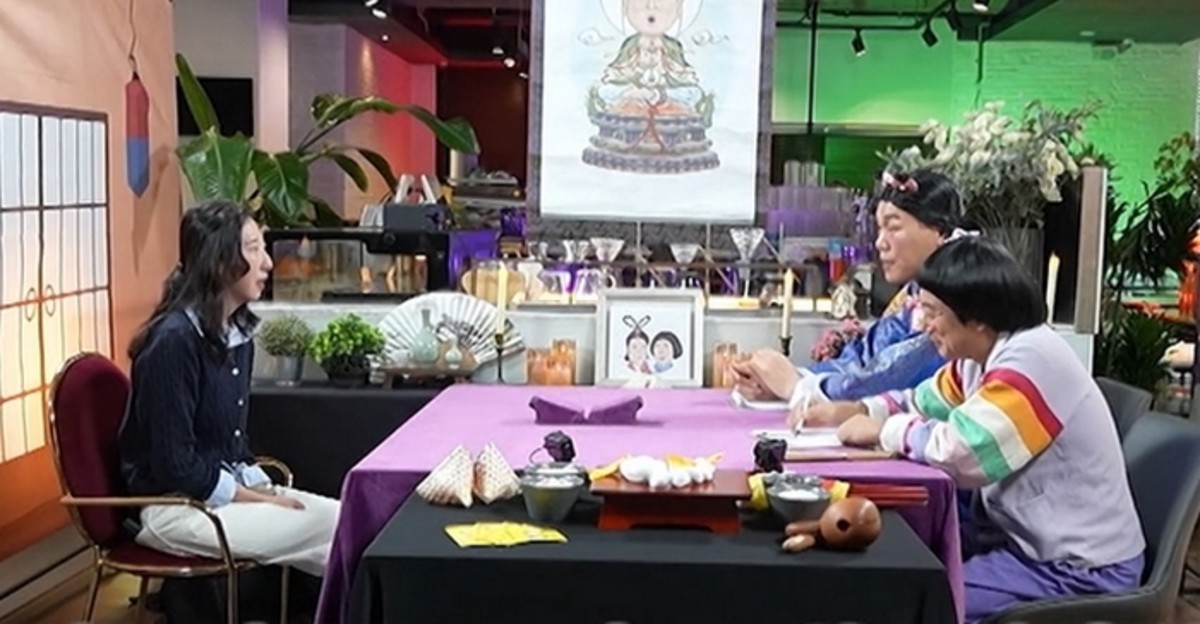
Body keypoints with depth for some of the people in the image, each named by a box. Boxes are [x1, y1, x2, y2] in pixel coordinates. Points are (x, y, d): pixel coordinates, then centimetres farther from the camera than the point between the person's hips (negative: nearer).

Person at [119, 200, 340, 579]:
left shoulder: (238, 334, 6)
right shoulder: (174, 339, -20)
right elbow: (175, 465, -20)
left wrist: (264, 489, -1)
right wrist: (258, 500, -15)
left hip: (227, 489, 8)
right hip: (172, 505, -8)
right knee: (329, 531, -19)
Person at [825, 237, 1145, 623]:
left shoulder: (1031, 359, -23)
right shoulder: (981, 355, 4)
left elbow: (962, 451, -31)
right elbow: (924, 402, 17)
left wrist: (885, 431, -15)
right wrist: (858, 411, -2)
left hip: (1080, 569, -8)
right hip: (1030, 540, 8)